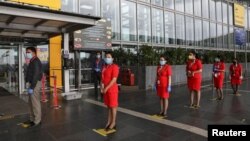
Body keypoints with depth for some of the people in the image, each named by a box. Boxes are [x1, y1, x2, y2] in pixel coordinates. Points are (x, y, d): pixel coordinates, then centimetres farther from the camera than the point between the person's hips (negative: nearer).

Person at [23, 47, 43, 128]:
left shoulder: (36, 62, -16)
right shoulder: (32, 62, 16)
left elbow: (36, 75, -22)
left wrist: (32, 87, -22)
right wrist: (29, 85, 17)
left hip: (35, 84, -10)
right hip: (31, 83, 10)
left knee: (35, 102, -4)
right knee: (31, 102, 16)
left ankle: (37, 121, 5)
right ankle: (32, 119, 27)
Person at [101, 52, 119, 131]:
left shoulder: (114, 67, -12)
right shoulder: (104, 67, 12)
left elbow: (114, 80, -18)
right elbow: (102, 78, 15)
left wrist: (106, 88, -19)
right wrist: (102, 87, 2)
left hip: (112, 89, -7)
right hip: (105, 90, 8)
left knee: (113, 106, 2)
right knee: (108, 106, 15)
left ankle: (113, 123, 13)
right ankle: (109, 121, 26)